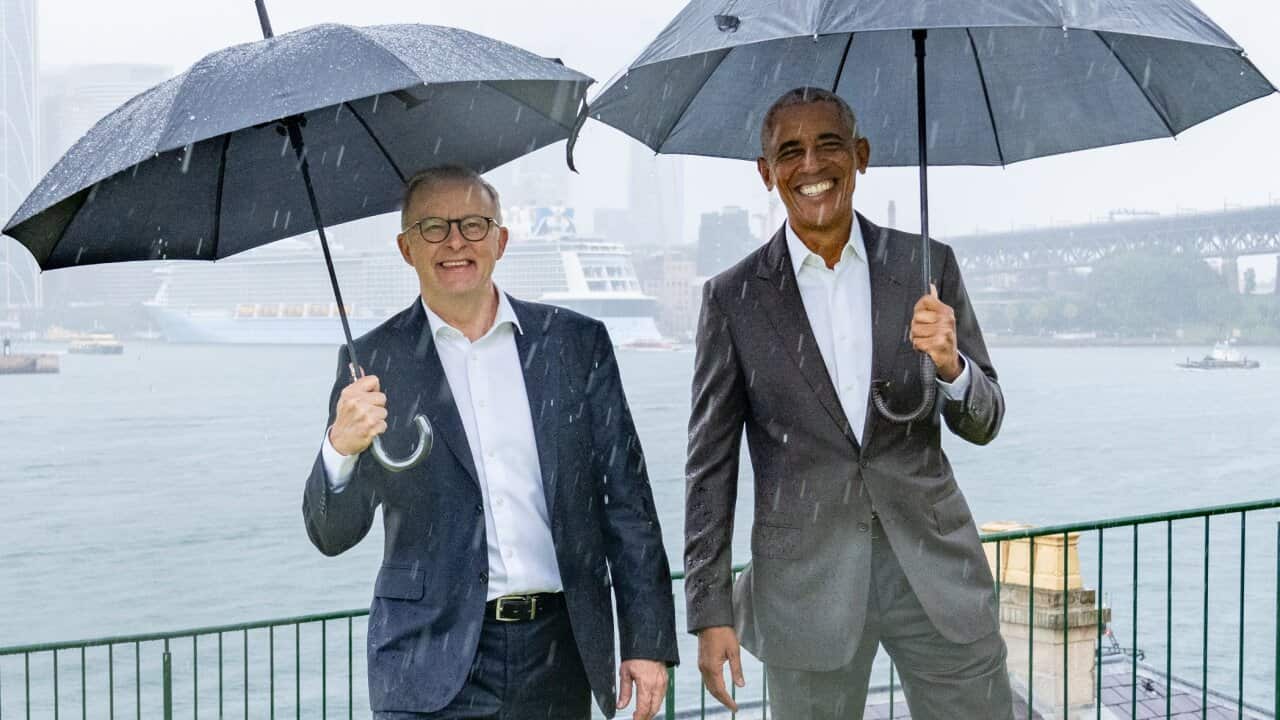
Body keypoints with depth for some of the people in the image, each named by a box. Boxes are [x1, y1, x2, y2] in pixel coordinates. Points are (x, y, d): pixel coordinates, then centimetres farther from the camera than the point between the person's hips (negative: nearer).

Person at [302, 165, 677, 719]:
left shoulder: (578, 342, 4)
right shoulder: (375, 360, 0)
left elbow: (626, 501, 5)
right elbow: (333, 536, -1)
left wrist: (649, 642, 1)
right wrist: (341, 448, -21)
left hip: (557, 656, 2)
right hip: (433, 664, -1)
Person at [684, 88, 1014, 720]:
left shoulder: (926, 265, 3)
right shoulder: (733, 297, -1)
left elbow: (983, 424, 5)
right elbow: (710, 463, 2)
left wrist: (949, 363, -18)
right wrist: (710, 610, -2)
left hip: (935, 571, 1)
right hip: (806, 587, -1)